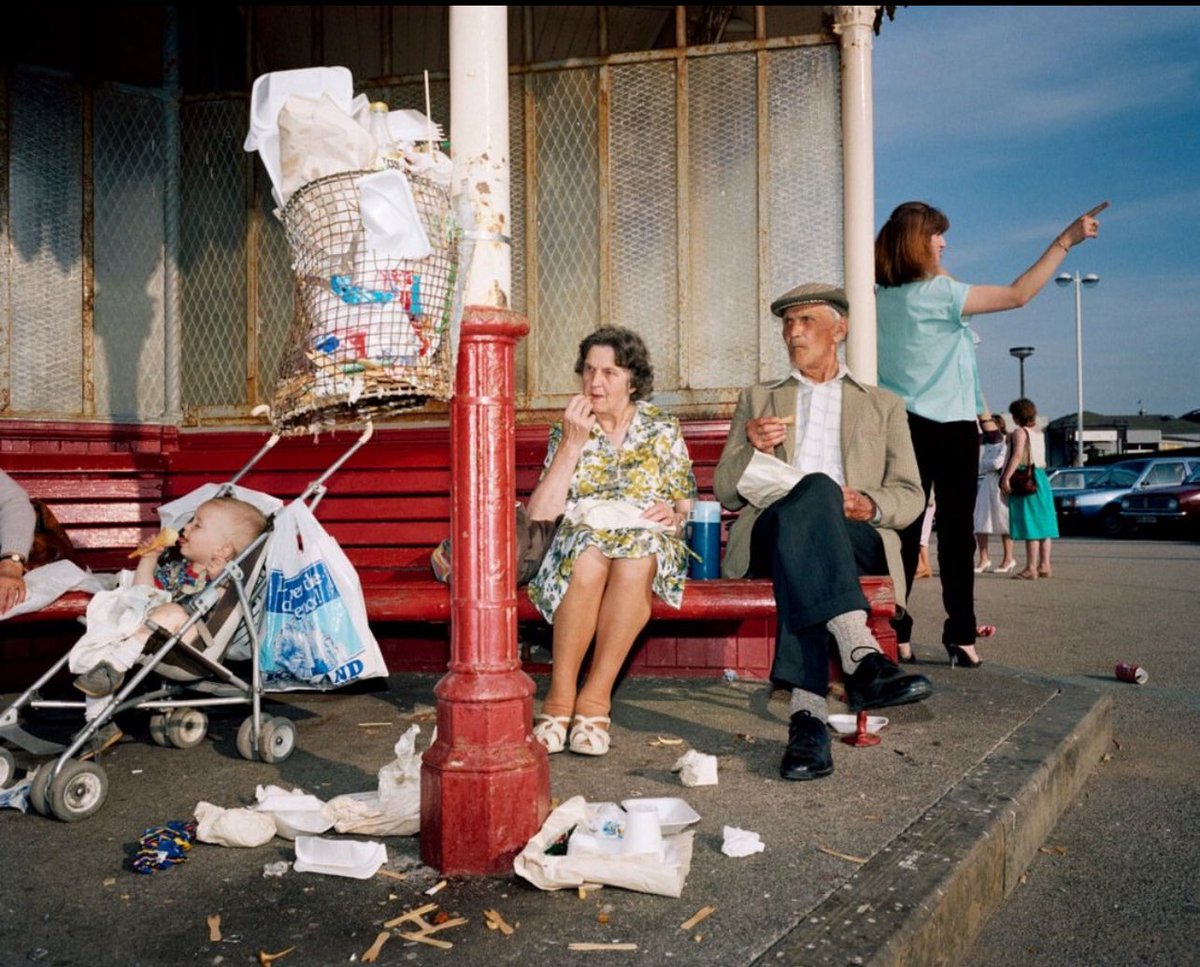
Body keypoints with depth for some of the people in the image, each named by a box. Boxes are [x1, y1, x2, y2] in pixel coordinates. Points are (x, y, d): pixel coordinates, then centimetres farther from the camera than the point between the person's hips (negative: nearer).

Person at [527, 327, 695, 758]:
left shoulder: (663, 430, 8)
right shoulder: (568, 431, 8)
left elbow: (685, 507, 11)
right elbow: (540, 513, -5)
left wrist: (673, 514, -13)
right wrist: (573, 443, -9)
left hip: (649, 542, 0)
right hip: (581, 539, 1)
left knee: (636, 556, -37)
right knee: (590, 555, -36)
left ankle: (595, 698, -29)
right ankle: (560, 697, -27)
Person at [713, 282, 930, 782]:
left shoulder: (882, 405, 26)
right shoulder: (758, 399, 27)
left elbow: (910, 497, 15)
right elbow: (725, 492, 17)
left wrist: (870, 506, -10)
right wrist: (752, 449, -5)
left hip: (855, 537, 0)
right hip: (772, 530, 0)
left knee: (814, 494, -38)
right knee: (813, 490, -36)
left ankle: (807, 709, -48)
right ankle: (861, 657, -52)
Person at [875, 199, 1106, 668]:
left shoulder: (881, 297, 4)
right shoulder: (939, 291, -12)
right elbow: (1018, 294, -13)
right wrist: (1065, 240, -6)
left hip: (903, 427, 5)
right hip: (952, 427, -5)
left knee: (904, 531, 4)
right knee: (957, 532, 2)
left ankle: (896, 635, 4)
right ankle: (961, 637, 6)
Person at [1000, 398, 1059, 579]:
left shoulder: (1020, 432, -9)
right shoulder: (1039, 432, 16)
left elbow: (1018, 455, -20)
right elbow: (1041, 458, 19)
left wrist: (1006, 477, -24)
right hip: (1041, 477, 9)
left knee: (1029, 524, -9)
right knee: (1042, 522, 9)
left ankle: (1031, 568, -10)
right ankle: (1044, 565, 13)